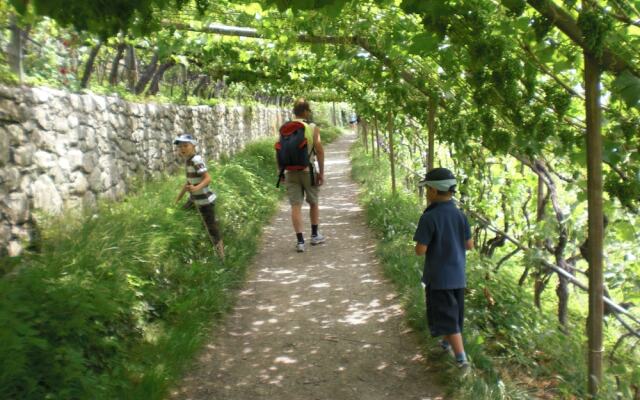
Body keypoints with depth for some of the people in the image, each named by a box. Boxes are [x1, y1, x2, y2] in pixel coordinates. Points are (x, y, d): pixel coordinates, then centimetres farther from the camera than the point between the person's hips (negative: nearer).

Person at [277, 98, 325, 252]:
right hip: (308, 170, -1)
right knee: (313, 203, 17)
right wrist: (321, 172, -1)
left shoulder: (284, 128, 2)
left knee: (295, 206, 2)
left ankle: (300, 241, -2)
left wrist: (280, 171, 13)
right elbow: (319, 151, -8)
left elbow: (279, 151, 3)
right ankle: (315, 235, 27)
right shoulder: (313, 128, -6)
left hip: (290, 172, 1)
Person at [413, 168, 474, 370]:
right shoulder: (460, 215, -3)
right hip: (458, 275, 6)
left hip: (438, 277, -6)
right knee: (454, 312, 23)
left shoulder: (429, 218, -20)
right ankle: (448, 342, 44)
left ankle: (462, 358, -3)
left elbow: (420, 250, -19)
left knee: (447, 318, 2)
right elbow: (470, 245, 2)